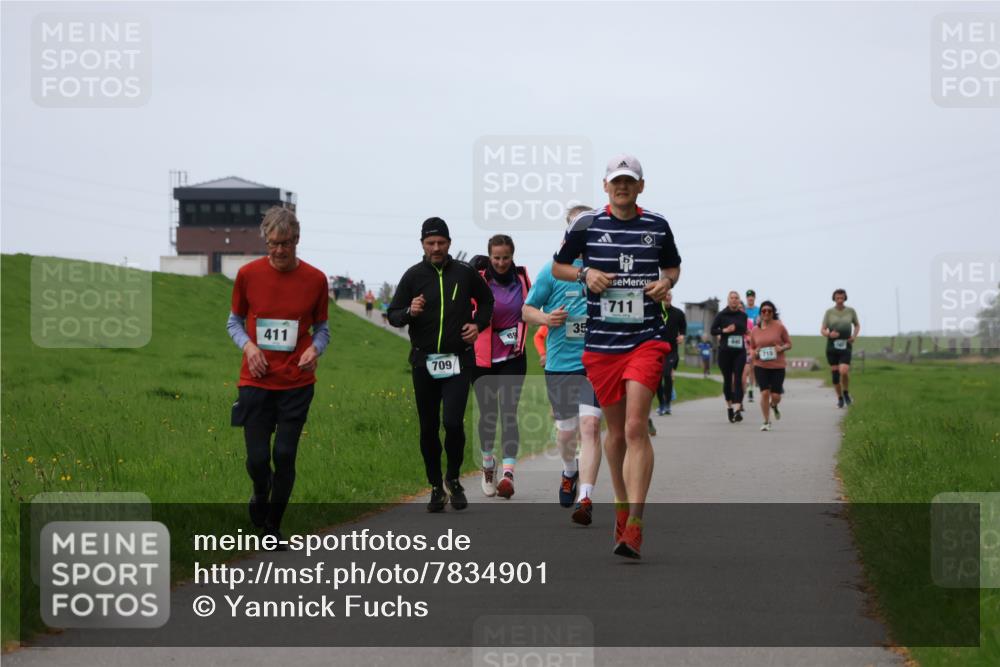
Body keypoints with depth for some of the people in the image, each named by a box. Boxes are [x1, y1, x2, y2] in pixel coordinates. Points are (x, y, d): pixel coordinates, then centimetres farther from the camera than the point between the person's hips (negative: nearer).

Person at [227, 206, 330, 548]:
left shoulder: (315, 279, -2)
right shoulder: (248, 274, -2)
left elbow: (322, 328, 9)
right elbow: (234, 321, 10)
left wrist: (315, 349, -13)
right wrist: (248, 344, -10)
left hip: (296, 383, 0)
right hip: (255, 381, 0)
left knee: (285, 456, -3)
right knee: (257, 458, -4)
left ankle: (273, 527, 17)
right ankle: (261, 494, 33)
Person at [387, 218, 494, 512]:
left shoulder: (465, 273, 3)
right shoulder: (413, 275, 2)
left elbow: (486, 300, 21)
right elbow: (392, 315, 4)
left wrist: (478, 324, 3)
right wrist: (409, 312, -17)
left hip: (458, 361, -1)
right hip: (423, 362, 1)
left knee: (453, 421, -15)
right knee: (429, 429, 7)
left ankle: (453, 479, 7)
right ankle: (436, 487, 20)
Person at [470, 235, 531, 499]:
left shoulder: (522, 278, 3)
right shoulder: (479, 280, -7)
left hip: (513, 357, 1)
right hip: (484, 357, -1)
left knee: (509, 412, -10)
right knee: (488, 413, 7)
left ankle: (508, 472, -17)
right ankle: (488, 464, 30)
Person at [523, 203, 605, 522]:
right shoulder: (552, 270, 0)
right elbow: (526, 309, 7)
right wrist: (546, 318, -13)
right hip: (560, 362, 1)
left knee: (590, 425, -17)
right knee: (566, 430, 13)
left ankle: (585, 499, -19)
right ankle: (570, 472, 46)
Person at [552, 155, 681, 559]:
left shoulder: (657, 226, 6)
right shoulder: (586, 225, 3)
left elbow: (673, 265, 22)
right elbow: (557, 266, 15)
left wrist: (667, 282, 0)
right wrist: (585, 274, -5)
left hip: (646, 339, -1)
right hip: (600, 342, 1)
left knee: (636, 428, -14)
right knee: (616, 430, 10)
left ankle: (633, 525, -17)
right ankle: (622, 506, 29)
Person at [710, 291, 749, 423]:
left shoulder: (743, 315, 7)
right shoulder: (721, 315, 0)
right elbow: (713, 330, 1)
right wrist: (724, 330, -13)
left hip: (739, 351, 1)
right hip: (725, 351, -1)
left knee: (738, 379, -10)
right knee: (727, 379, 7)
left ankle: (737, 410, -19)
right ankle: (729, 406, 24)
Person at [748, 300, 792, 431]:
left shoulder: (780, 327, -2)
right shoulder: (755, 330, 5)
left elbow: (789, 344, 7)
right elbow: (751, 348, 17)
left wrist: (782, 348, -14)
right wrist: (754, 353, -6)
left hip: (778, 366, -1)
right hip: (760, 366, 1)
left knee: (776, 396, -1)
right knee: (764, 393, -10)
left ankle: (774, 405, 38)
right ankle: (766, 422, 3)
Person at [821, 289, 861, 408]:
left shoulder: (850, 311, 2)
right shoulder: (829, 312, 0)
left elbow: (857, 325, 19)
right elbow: (822, 330, 0)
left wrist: (854, 336, 0)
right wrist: (829, 334, -23)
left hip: (845, 347, -1)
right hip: (832, 347, 1)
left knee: (844, 371, -20)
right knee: (835, 374, 3)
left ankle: (846, 393, 7)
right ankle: (840, 398, 22)